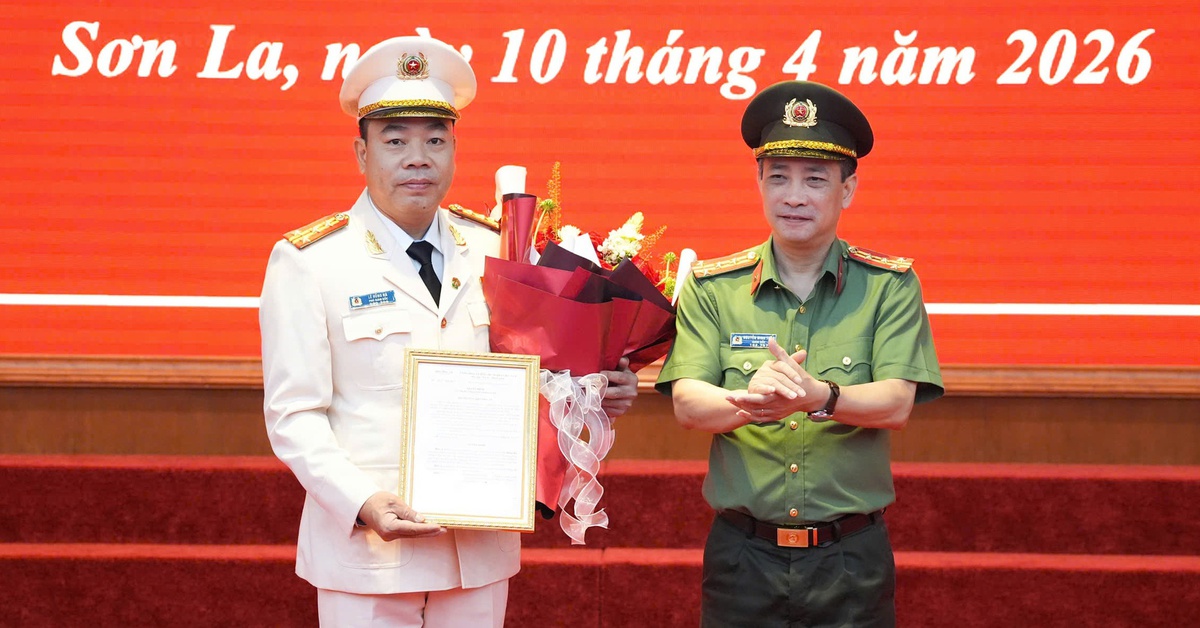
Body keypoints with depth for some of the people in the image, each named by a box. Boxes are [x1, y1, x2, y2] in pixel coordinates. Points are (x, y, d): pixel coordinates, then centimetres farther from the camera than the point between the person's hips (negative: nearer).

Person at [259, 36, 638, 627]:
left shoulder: (499, 252, 8)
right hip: (366, 552, -3)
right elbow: (294, 415, -7)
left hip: (480, 552, 3)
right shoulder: (308, 261, -3)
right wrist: (362, 505, -21)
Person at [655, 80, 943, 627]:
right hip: (742, 555, 1)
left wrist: (820, 397, -30)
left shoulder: (889, 285, 2)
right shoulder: (712, 287, 5)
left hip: (851, 560, -1)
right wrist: (748, 402, -30)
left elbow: (897, 405, -10)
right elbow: (687, 404, -7)